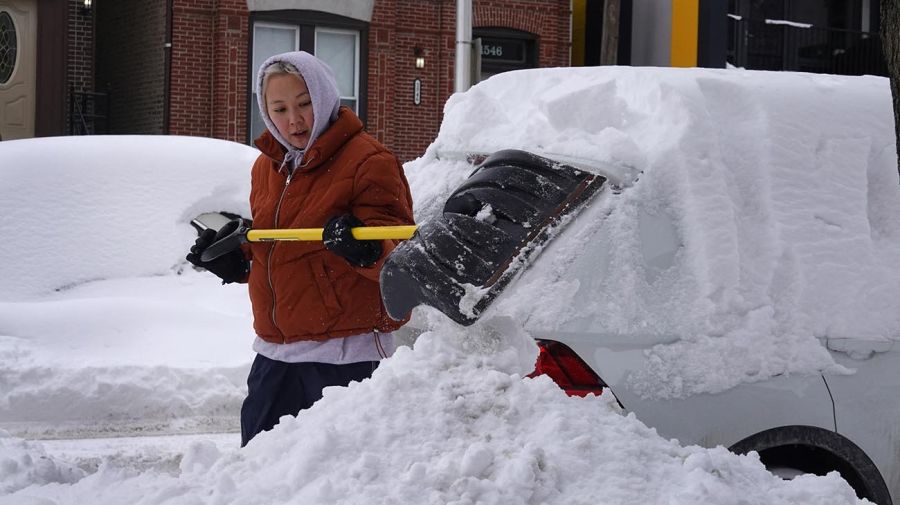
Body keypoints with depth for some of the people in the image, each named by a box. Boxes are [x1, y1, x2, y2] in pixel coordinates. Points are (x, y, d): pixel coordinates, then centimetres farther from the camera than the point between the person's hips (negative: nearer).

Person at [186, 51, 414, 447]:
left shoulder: (368, 161, -10)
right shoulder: (267, 166, 14)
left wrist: (366, 250, -35)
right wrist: (233, 259, 9)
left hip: (345, 354, -7)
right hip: (275, 351, 8)